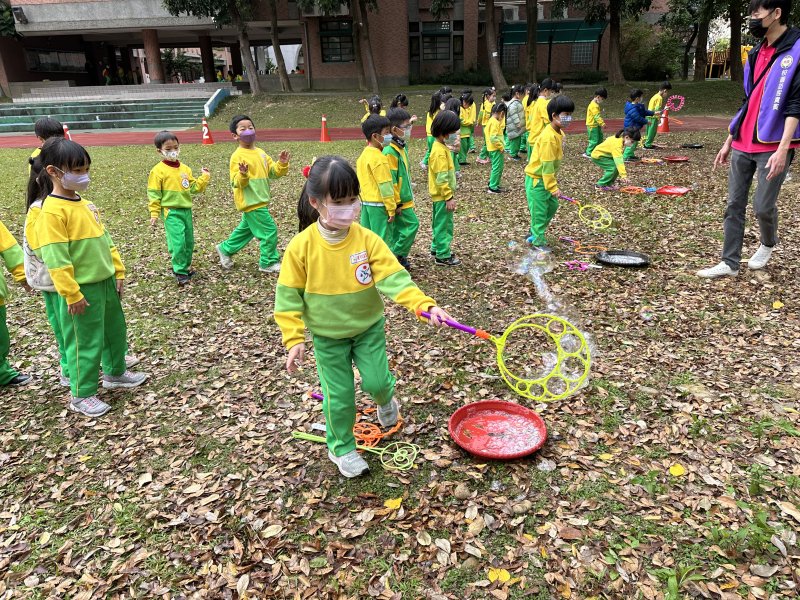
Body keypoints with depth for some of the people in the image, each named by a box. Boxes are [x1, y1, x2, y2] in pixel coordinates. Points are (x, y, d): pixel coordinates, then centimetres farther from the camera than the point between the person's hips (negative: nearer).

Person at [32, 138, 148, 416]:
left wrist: (118, 271, 13)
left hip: (106, 282, 9)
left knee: (116, 331, 22)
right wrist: (71, 294, -21)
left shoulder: (84, 204, 8)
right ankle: (81, 395, 18)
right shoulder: (52, 211, -18)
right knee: (86, 342, 2)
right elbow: (56, 259, -21)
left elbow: (105, 239, 15)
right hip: (83, 290, -9)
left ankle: (115, 373, 42)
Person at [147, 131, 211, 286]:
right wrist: (154, 214, -11)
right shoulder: (158, 171, -8)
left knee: (189, 241, 13)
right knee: (178, 243, -13)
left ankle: (185, 266, 30)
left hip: (186, 210, 7)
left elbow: (194, 188, 13)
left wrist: (204, 177, 1)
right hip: (171, 212, -6)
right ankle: (180, 272, -2)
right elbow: (154, 194, -8)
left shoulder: (185, 169, 9)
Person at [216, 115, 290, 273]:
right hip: (251, 202, -8)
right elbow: (236, 183, -16)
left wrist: (282, 164, -8)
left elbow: (274, 172, 9)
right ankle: (268, 263, 6)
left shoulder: (260, 153, 10)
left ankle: (225, 249, 40)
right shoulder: (237, 156, -13)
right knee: (269, 231, -7)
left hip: (260, 200, 8)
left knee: (246, 229, 22)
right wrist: (243, 175, -36)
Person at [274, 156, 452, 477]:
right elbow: (289, 296, -10)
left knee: (377, 381, 4)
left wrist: (425, 304, -38)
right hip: (327, 336, 0)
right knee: (339, 396, 7)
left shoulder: (367, 239, -16)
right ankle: (341, 448, 34)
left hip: (368, 328, 1)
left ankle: (385, 399, 44)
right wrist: (294, 338, -13)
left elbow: (394, 278, -24)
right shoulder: (301, 246, -18)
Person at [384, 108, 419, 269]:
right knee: (412, 224, -5)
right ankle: (397, 255, 4)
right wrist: (397, 202, -18)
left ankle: (396, 256, 24)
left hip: (405, 199, 9)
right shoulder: (390, 152, -20)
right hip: (400, 201, -9)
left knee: (399, 229, 14)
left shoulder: (402, 147, 10)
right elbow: (390, 180, -21)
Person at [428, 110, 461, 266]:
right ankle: (443, 256, 7)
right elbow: (442, 178, -24)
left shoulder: (441, 147, 9)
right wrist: (449, 197, -22)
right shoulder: (440, 152, -22)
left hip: (441, 195, 10)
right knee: (444, 225, -1)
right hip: (442, 196, -10)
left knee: (440, 224, 20)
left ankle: (437, 248, 33)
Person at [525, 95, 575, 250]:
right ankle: (538, 241, 14)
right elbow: (547, 165, -25)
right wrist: (553, 187, -23)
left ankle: (534, 234, 29)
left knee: (552, 205, 16)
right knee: (540, 210, 0)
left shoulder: (559, 133, 5)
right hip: (536, 179, -10)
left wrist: (553, 182, 15)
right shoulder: (549, 137, -25)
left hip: (545, 178, 10)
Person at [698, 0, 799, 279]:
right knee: (734, 206, 4)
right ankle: (730, 263, 10)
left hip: (772, 146, -7)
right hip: (742, 145, 7)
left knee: (763, 206, -2)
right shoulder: (757, 53, 14)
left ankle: (768, 245, 28)